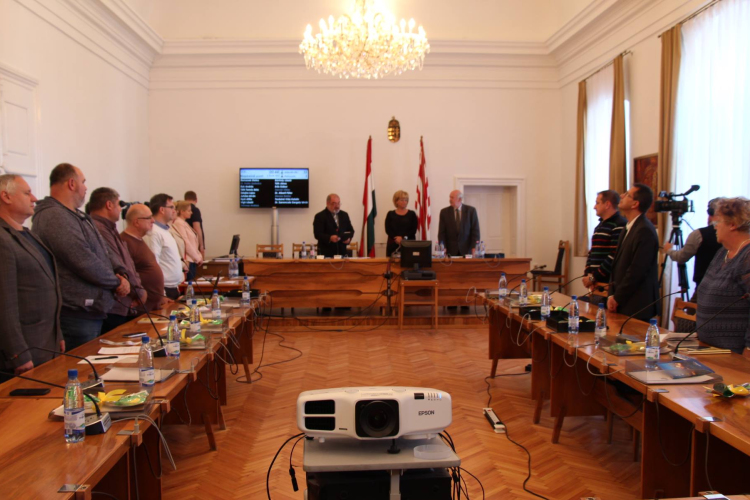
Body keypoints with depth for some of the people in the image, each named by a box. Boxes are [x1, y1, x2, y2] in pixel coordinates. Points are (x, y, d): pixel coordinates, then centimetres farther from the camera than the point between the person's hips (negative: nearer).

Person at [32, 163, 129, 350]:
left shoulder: (78, 216, 16)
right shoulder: (54, 217, -17)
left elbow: (104, 250, 18)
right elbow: (85, 262, -23)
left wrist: (121, 272, -1)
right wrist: (117, 282, -9)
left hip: (94, 311, 10)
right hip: (76, 315, -10)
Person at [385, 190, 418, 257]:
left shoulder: (412, 214, 8)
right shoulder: (390, 214, 9)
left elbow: (414, 230, 0)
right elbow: (388, 230, 0)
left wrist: (403, 237, -14)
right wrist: (396, 238, -16)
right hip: (393, 244, 0)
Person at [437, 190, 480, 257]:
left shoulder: (471, 210, 0)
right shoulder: (444, 212, 2)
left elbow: (475, 231, -1)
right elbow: (441, 232, 1)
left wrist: (474, 248, -10)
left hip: (467, 250, 0)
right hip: (450, 251, 0)